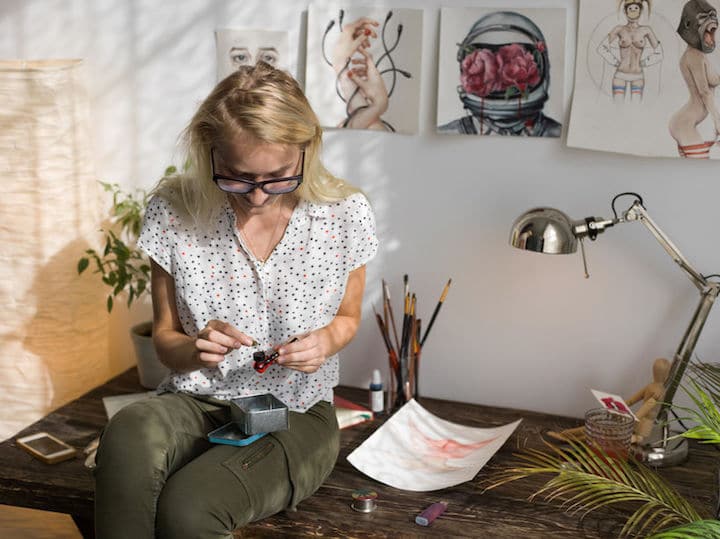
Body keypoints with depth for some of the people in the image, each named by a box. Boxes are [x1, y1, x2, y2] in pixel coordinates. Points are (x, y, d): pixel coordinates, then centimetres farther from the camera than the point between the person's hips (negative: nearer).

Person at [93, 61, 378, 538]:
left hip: (297, 414, -1)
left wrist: (326, 340, -13)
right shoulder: (173, 211, -7)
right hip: (196, 401, 1)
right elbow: (165, 336, 4)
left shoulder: (345, 213, -7)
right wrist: (193, 350, -20)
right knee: (129, 435, -37)